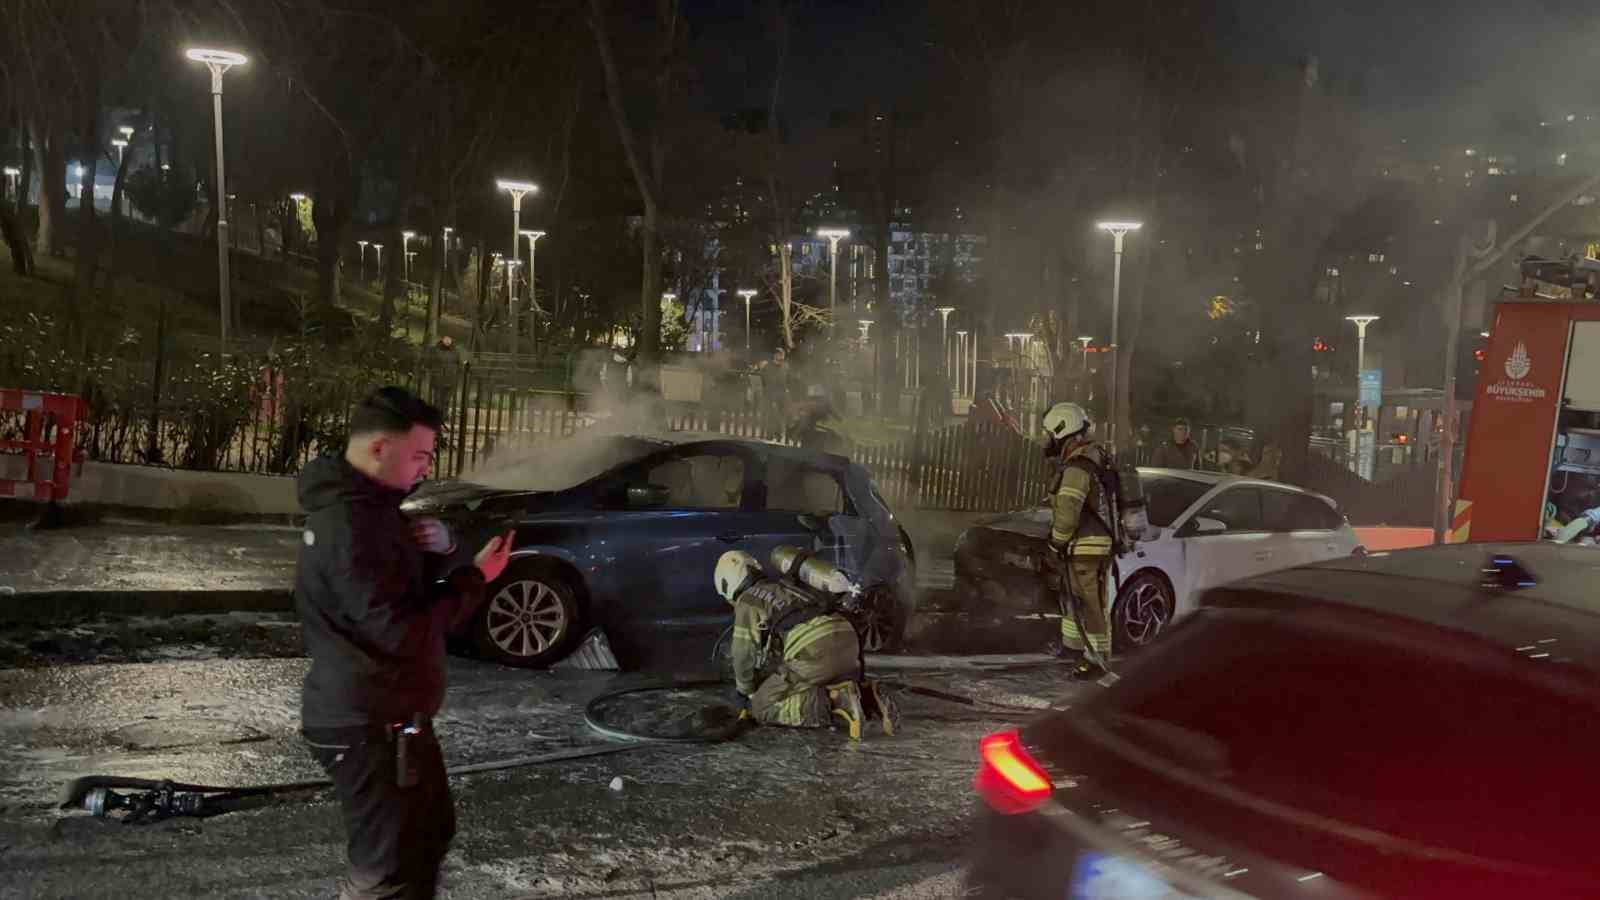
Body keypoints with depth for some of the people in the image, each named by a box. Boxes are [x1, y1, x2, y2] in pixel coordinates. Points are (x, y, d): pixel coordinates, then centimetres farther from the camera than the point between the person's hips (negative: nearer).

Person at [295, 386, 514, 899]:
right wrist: (477, 577, -19)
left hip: (389, 716, 11)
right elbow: (403, 632, -28)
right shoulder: (350, 521, -25)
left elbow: (406, 575, 18)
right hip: (368, 725, -11)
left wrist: (441, 544, -4)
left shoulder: (367, 504, 8)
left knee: (431, 833, 24)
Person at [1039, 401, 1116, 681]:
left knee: (1091, 607, -3)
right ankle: (1072, 646, 37)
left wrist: (1055, 547, -12)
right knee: (1069, 594, 23)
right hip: (1084, 546, 11)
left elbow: (1067, 514, -25)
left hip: (1086, 549, -11)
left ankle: (1096, 661, 3)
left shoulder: (1078, 467, -21)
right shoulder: (1094, 457, 11)